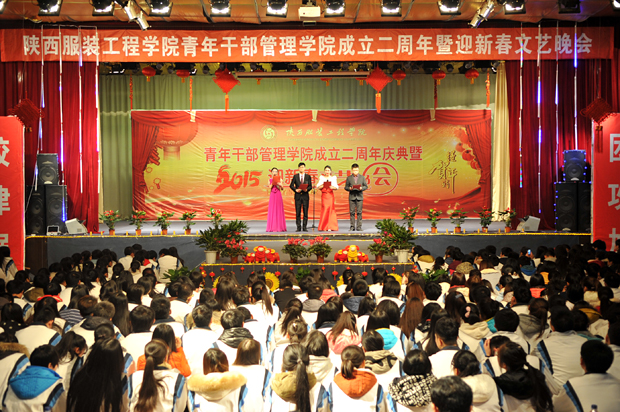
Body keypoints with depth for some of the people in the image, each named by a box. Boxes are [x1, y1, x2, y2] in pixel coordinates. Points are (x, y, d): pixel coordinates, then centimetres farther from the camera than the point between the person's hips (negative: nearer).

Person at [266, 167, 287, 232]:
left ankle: (279, 227, 0)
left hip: (278, 195, 0)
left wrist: (280, 185, -15)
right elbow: (269, 188, -1)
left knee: (279, 210, -2)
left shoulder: (279, 179, 8)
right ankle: (272, 227, -3)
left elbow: (282, 189, 3)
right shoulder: (270, 179, 9)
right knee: (272, 210, -4)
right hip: (272, 195, 0)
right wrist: (273, 183, -15)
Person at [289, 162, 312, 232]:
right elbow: (291, 185, 5)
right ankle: (298, 227, 3)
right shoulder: (295, 176, 8)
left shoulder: (308, 176, 7)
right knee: (298, 212, -1)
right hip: (298, 195, 0)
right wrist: (296, 190, -12)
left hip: (305, 195, 0)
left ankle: (305, 227, 4)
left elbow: (310, 186, 3)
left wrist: (306, 189, -17)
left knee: (305, 212, 0)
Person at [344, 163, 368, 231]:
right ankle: (352, 226, 5)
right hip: (352, 197, 0)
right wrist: (350, 188, -13)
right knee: (352, 212, 0)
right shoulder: (349, 178, 8)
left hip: (359, 197, 0)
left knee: (359, 212, -2)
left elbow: (366, 186, 8)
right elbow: (346, 187, 7)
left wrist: (361, 188, -12)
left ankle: (359, 226, 2)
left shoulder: (362, 177, 8)